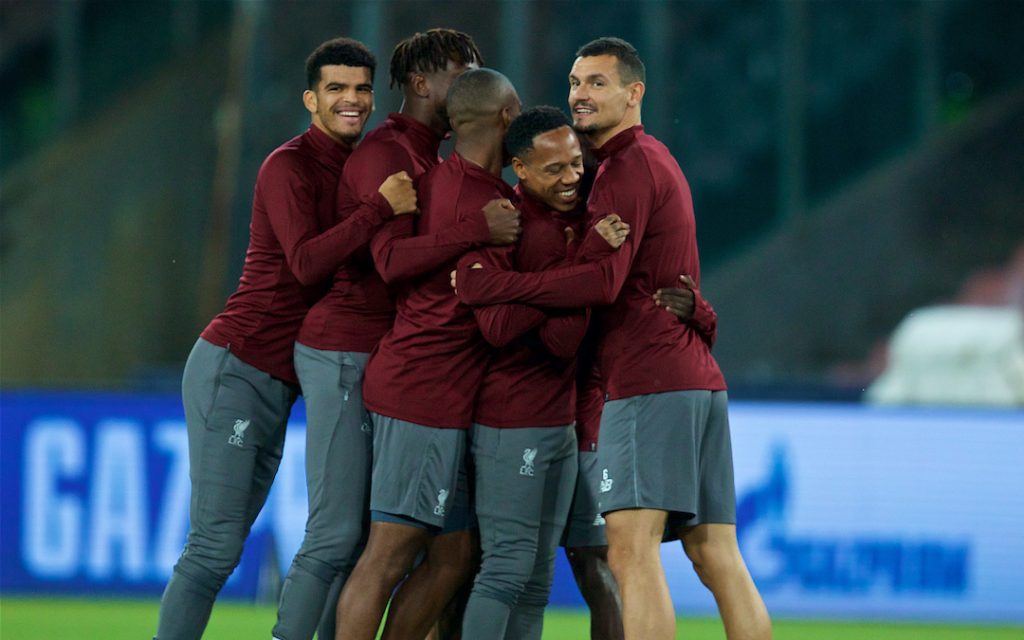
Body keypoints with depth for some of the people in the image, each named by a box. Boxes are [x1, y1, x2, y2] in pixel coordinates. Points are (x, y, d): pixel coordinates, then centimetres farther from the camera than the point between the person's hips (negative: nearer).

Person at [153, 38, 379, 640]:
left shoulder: (354, 169, 16)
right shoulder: (290, 166, -10)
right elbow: (305, 264, -23)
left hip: (278, 386, 8)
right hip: (234, 370, -8)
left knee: (224, 546, 6)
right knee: (215, 545, -13)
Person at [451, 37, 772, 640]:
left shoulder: (629, 166, -7)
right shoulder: (657, 160, 24)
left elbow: (603, 280, -19)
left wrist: (491, 285, -22)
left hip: (648, 381, -10)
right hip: (701, 381, 10)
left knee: (631, 549, -17)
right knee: (717, 558, 7)